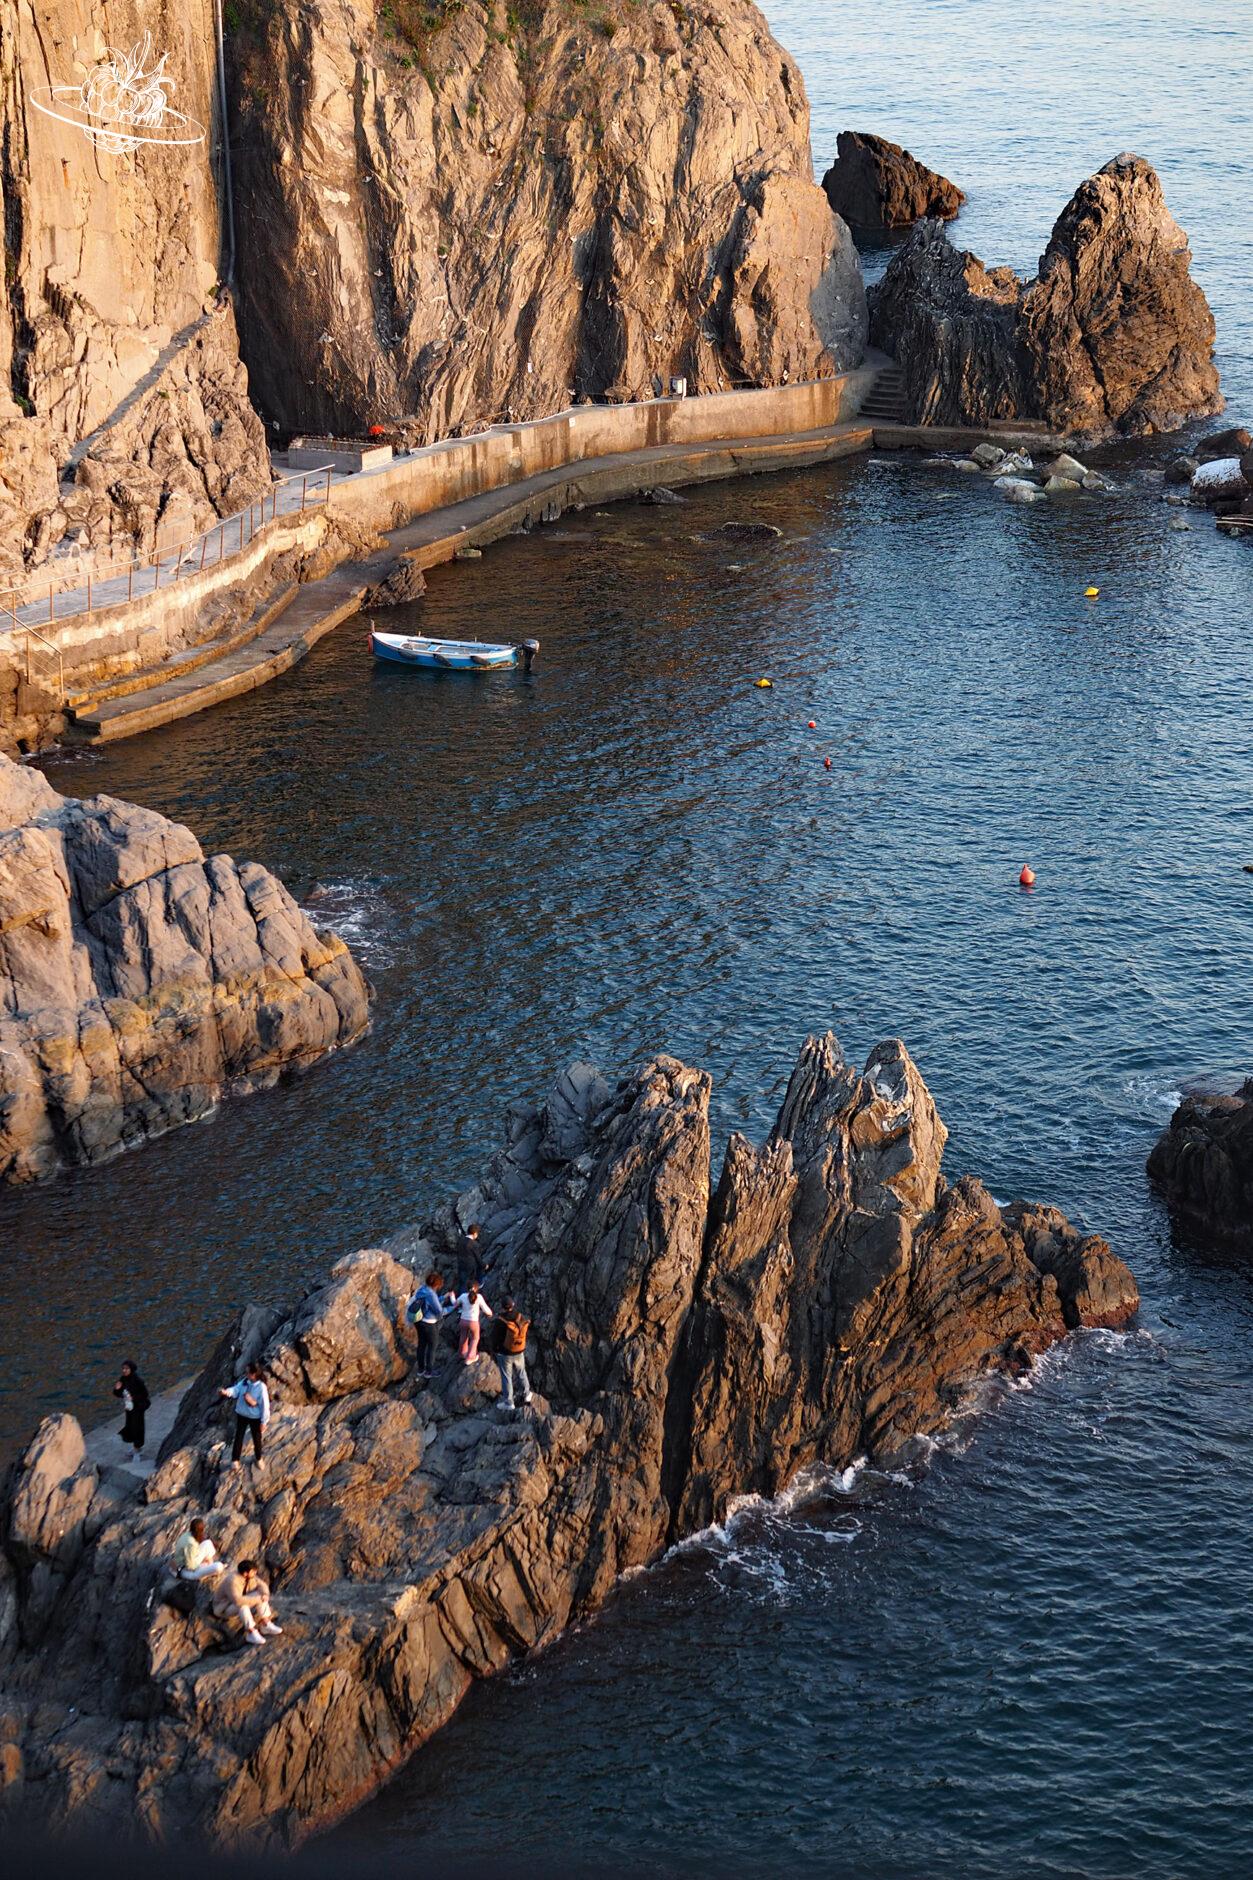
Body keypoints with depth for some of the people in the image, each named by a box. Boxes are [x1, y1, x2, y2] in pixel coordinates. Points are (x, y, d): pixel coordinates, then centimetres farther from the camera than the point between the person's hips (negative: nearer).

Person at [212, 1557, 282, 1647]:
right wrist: (258, 1599, -35)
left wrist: (265, 1594, -23)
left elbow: (261, 1585, 0)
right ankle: (251, 1633, -31)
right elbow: (238, 1601, -44)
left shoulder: (249, 1576, -10)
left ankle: (266, 1625, -11)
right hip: (224, 1608, -8)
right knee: (242, 1605, -37)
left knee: (261, 1595, -10)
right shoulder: (232, 1581, -34)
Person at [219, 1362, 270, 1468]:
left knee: (257, 1438, 17)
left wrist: (264, 1421, -14)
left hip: (255, 1417, -4)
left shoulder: (261, 1387, -27)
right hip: (242, 1415, 4)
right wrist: (226, 1392, -40)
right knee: (238, 1437, 14)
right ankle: (235, 1460, 32)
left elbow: (265, 1405, -20)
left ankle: (258, 1458, 42)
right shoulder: (244, 1382, -11)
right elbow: (236, 1389, -17)